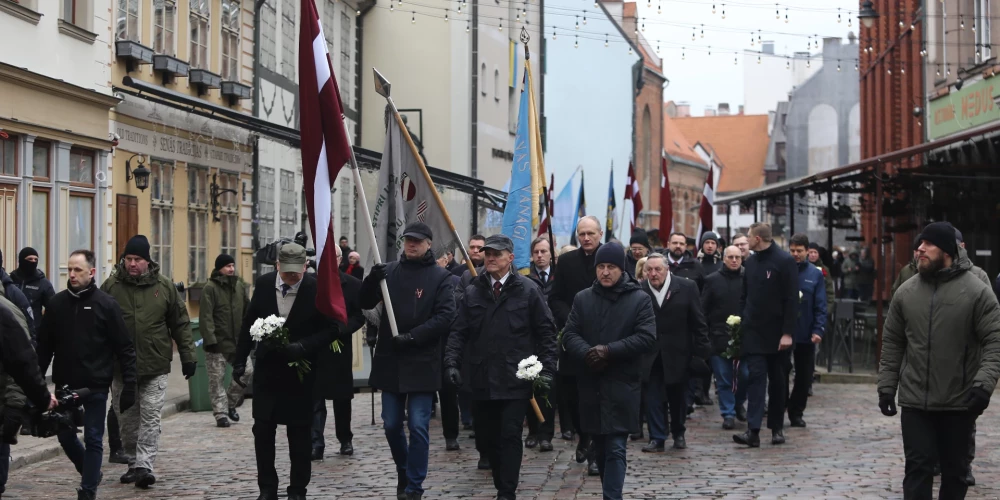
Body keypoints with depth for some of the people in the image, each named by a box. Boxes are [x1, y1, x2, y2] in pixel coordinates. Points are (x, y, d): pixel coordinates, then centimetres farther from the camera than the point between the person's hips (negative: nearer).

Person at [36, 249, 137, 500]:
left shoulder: (106, 304, -6)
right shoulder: (57, 303, 3)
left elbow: (125, 348, -5)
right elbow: (44, 346, 7)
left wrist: (129, 384, -10)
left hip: (96, 386, -3)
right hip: (65, 385, 4)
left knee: (93, 439, 1)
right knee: (66, 435, 10)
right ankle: (91, 473, 33)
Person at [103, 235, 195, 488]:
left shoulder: (164, 286, 1)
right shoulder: (111, 286, 0)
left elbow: (180, 323, 7)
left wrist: (188, 356, 5)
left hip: (155, 366, -1)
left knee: (150, 419, -7)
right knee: (127, 420, 10)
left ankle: (144, 466, -8)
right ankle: (134, 463, 23)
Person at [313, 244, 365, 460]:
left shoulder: (352, 285, 1)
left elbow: (360, 315, -2)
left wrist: (339, 329, -15)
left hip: (340, 348, 1)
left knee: (342, 396, 13)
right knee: (315, 398, -4)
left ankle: (345, 440, 27)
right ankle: (316, 444, -5)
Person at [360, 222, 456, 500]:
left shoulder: (439, 277, -3)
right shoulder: (390, 271, 7)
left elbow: (446, 316, -11)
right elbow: (365, 303, 3)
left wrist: (412, 336, -19)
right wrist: (372, 280, -16)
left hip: (422, 363, -4)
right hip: (390, 361, 4)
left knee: (418, 427, -3)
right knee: (391, 425, 11)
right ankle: (403, 471, 34)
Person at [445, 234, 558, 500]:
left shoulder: (528, 290, 1)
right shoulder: (472, 292, 9)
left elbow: (546, 331, 1)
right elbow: (458, 332, 8)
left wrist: (547, 368, -6)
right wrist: (452, 363, -5)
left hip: (514, 379, -3)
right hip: (481, 379, 4)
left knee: (510, 436, -7)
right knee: (486, 439, 9)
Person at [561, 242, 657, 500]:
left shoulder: (640, 299, -1)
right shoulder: (582, 298, 9)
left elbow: (647, 338, -10)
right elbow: (569, 334, 4)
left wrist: (608, 350, -17)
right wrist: (587, 354, -17)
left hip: (622, 385, -4)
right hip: (590, 384, 4)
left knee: (616, 449, -10)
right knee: (600, 450, 12)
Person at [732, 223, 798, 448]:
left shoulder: (785, 261, -7)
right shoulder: (750, 262, 10)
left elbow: (792, 300, -11)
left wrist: (787, 332, -15)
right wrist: (741, 323, 6)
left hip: (776, 334, -3)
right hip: (753, 332, 4)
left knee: (777, 381, 7)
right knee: (756, 376, -7)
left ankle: (777, 428, 18)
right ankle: (753, 430, -14)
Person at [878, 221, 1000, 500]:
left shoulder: (977, 291, -6)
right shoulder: (906, 292, 4)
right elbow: (892, 343, 10)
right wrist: (886, 387, 6)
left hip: (960, 401, -2)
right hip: (915, 401, 2)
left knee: (955, 470, 11)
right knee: (918, 468, -1)